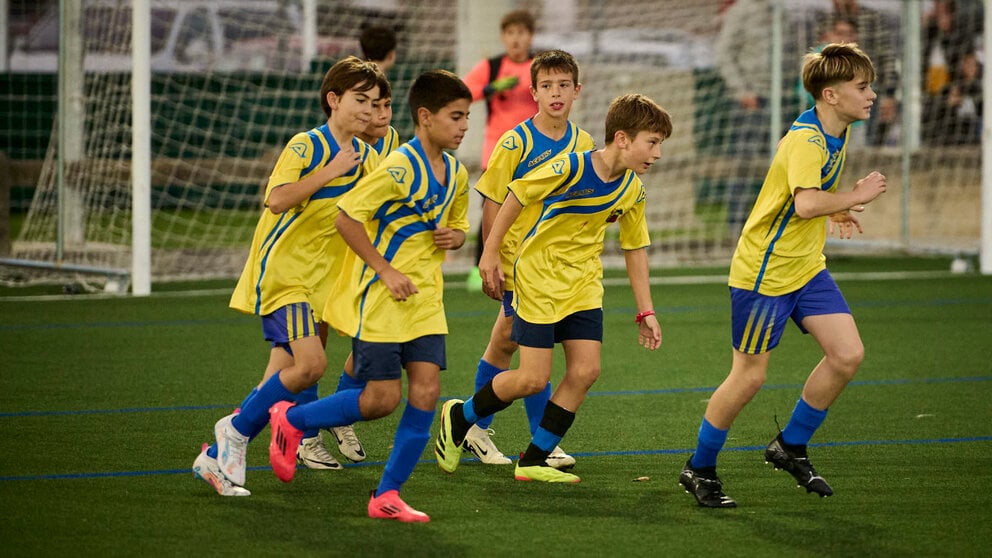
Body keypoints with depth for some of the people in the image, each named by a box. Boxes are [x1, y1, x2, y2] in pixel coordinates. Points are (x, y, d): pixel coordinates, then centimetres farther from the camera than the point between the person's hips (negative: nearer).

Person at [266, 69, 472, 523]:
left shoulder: (455, 174, 7)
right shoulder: (400, 167, -18)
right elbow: (346, 217, -19)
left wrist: (454, 236, -1)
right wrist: (386, 271, -19)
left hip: (424, 297, 7)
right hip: (379, 297, -7)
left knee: (426, 389, -6)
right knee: (382, 398, -7)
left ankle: (387, 495, 1)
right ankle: (291, 420, 17)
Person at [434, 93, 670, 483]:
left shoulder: (633, 190, -2)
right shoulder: (571, 168, -22)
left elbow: (635, 247, 9)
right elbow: (517, 195, -11)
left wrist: (645, 311, 7)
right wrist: (491, 253, -8)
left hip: (583, 286, 6)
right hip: (538, 279, -6)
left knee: (585, 371, -7)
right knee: (533, 379, -7)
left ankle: (534, 461, 4)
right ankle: (458, 417, 18)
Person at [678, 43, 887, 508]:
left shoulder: (835, 133, 7)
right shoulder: (806, 139, -23)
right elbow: (805, 203, -39)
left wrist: (834, 210, 13)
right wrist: (856, 196, -26)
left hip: (806, 268, 9)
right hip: (764, 272, -9)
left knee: (848, 355, -3)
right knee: (749, 376, -1)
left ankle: (790, 447, 14)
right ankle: (699, 470, 16)